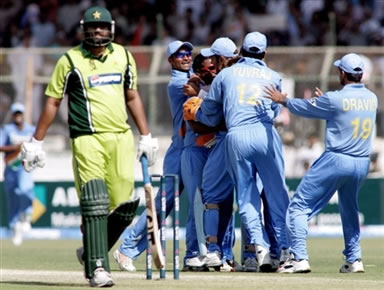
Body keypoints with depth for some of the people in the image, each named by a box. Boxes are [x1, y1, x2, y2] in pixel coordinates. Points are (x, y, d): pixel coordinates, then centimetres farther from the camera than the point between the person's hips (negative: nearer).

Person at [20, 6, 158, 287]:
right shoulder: (70, 61, 0)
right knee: (94, 202, -15)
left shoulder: (123, 56, 12)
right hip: (87, 139, -4)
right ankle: (97, 267, -14)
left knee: (125, 204, -2)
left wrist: (146, 136, 16)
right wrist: (36, 143, 2)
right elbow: (53, 102, 4)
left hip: (121, 138, 4)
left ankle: (92, 252, 20)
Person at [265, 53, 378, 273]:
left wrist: (283, 100, 19)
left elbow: (306, 108, 2)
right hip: (362, 164, 6)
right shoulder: (372, 99, 5)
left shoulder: (334, 99, -13)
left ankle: (300, 258, -11)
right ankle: (354, 259, 22)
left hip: (336, 160, -6)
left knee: (300, 206, -1)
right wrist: (324, 100, 31)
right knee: (349, 211, 28)